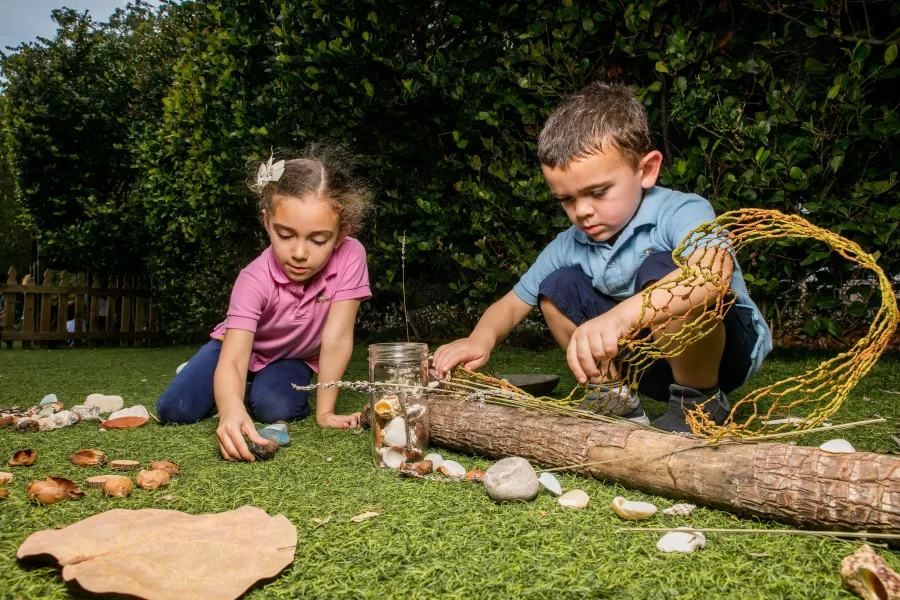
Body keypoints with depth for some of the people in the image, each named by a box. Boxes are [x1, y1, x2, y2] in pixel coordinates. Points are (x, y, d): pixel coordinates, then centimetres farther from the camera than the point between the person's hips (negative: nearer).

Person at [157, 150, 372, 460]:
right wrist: (231, 410, -63)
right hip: (240, 346, 0)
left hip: (293, 358, 0)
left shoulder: (350, 257, -31)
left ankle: (261, 386, 7)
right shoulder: (255, 279, -33)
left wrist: (324, 412, -27)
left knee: (276, 409, -30)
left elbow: (337, 338, -27)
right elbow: (232, 359, -41)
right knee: (174, 411, -16)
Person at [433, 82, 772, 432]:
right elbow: (512, 303, 0)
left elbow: (715, 273, -47)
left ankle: (701, 403, -13)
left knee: (659, 271, -33)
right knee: (557, 287, -6)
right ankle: (617, 400, -1)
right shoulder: (570, 245, -6)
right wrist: (481, 338, -23)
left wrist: (620, 315, -62)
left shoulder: (682, 213, -24)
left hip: (728, 349, -6)